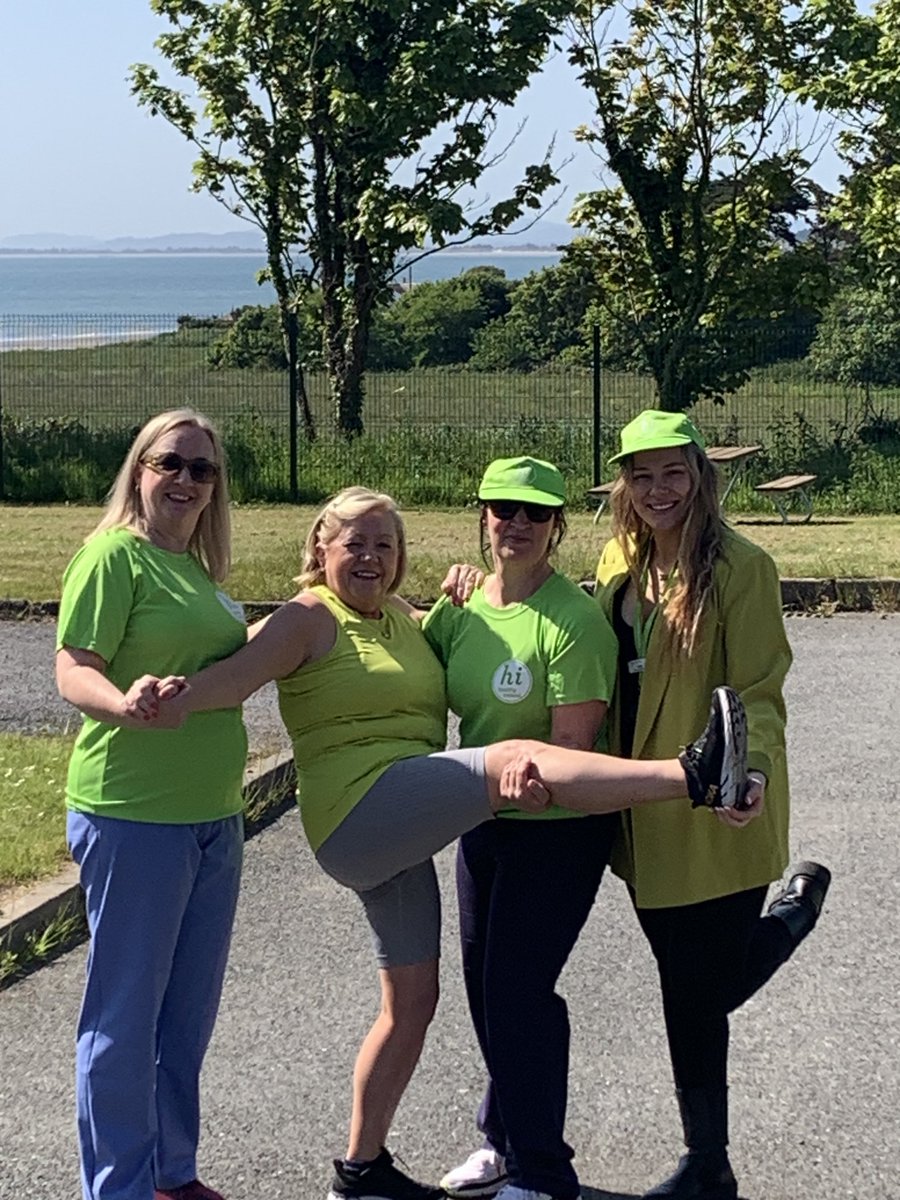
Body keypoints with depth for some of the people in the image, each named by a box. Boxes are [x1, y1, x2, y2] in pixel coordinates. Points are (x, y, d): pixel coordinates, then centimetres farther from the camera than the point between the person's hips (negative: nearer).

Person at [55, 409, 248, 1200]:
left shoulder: (198, 570, 14)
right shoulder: (114, 553, -10)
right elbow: (73, 671, -19)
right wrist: (124, 704, -37)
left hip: (213, 819, 9)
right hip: (133, 817, -8)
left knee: (190, 1013, 16)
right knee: (125, 1014, 2)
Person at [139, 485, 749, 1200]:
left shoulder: (403, 619, 20)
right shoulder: (311, 617, -4)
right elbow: (243, 671, -21)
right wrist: (182, 698, -42)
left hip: (399, 839, 9)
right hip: (358, 811, -9)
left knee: (413, 1001, 13)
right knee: (517, 759, -26)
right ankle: (696, 776, -39)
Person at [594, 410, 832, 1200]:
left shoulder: (739, 567, -13)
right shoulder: (620, 565, 8)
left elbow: (759, 692, -15)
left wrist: (753, 768, -32)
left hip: (714, 816, -6)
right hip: (645, 811, 6)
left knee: (699, 994, 3)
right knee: (689, 991, 13)